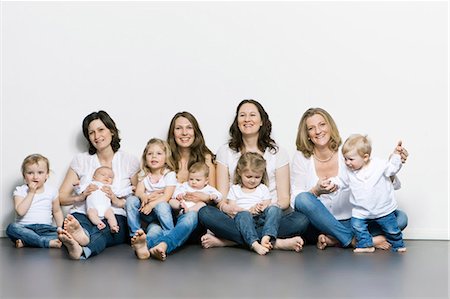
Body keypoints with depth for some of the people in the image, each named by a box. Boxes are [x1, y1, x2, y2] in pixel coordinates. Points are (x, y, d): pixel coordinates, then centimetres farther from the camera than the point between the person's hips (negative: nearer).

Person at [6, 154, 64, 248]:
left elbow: (57, 211, 17)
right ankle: (47, 242, -36)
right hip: (25, 228, -1)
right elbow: (20, 211, -13)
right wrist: (31, 193, -13)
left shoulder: (51, 191, 8)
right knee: (12, 228, -34)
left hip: (45, 228, 2)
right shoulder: (20, 191, 2)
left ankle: (25, 242, -30)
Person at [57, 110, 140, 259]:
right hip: (83, 215, 1)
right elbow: (61, 197, 12)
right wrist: (80, 197, -9)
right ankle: (81, 235, -70)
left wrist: (118, 201, -9)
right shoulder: (81, 160, 15)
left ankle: (82, 250, -69)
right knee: (74, 222, -37)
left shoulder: (129, 161, 12)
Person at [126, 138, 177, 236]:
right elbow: (139, 192, -2)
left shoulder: (169, 174, -3)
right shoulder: (144, 175, 12)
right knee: (131, 201, -21)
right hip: (147, 214, 4)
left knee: (161, 206, -37)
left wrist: (151, 204, -27)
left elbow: (167, 196, -13)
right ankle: (135, 234, -13)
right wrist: (144, 197, -27)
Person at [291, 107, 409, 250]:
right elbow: (295, 201, -6)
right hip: (318, 224, -2)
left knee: (400, 218, -17)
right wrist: (316, 191, -26)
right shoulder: (301, 157, -2)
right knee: (303, 199, -32)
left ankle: (333, 240, -24)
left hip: (351, 222, 2)